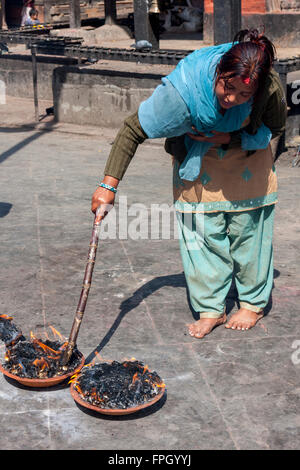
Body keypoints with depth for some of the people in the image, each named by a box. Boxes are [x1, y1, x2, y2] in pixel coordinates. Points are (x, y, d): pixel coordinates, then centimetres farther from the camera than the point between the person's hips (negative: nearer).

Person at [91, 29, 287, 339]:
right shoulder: (183, 88, -38)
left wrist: (230, 139, -25)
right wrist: (109, 185, -34)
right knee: (203, 231, -3)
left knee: (248, 229, 5)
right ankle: (210, 309, 11)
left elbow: (274, 129, -10)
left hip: (247, 154, 1)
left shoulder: (270, 88, -33)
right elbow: (133, 130, -30)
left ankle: (253, 303, 23)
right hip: (197, 160, -1)